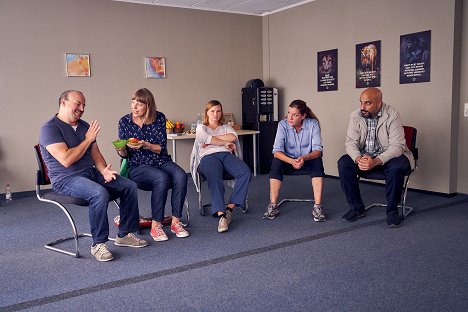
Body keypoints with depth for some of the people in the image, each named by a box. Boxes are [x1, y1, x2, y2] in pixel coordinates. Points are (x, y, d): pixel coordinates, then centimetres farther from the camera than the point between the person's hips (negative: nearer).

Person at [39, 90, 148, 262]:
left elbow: (96, 154, 14)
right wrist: (88, 140, -13)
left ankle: (124, 235, 5)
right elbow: (66, 160, -22)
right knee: (100, 193, -35)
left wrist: (104, 170, -6)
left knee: (130, 186, -5)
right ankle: (98, 244, -19)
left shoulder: (84, 125, 15)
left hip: (92, 173, 8)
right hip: (66, 179, -8)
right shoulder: (50, 128, -10)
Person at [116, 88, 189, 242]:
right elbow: (125, 154, 4)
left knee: (181, 176, -29)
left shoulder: (159, 118, 0)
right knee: (162, 178, -34)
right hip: (138, 166, -2)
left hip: (161, 161, 2)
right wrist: (120, 149, -19)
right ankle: (155, 225, -24)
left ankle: (176, 222, -18)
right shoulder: (124, 122, 0)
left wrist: (145, 145, -20)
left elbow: (162, 148, -3)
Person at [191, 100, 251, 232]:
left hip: (226, 154, 3)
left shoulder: (226, 127, 31)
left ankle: (230, 208, -30)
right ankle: (221, 215, -46)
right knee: (215, 178, -38)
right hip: (208, 157, -3)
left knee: (246, 173, -29)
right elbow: (206, 139, -1)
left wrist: (212, 140, 1)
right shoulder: (201, 127, 24)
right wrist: (225, 142, 3)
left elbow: (233, 136, 5)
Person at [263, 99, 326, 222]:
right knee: (276, 162, -30)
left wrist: (304, 158, -39)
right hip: (288, 160, 0)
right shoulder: (283, 124, -14)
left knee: (317, 161, -31)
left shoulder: (313, 124, -13)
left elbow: (318, 150, -17)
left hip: (307, 160, 0)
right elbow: (277, 151, -21)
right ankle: (273, 205, -26)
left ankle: (317, 207, -31)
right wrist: (292, 161, -39)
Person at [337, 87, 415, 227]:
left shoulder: (392, 115, -16)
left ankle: (392, 210, -14)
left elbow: (397, 146, -21)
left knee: (396, 167, -35)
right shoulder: (355, 115, -5)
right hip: (364, 157, 4)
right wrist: (358, 158, -30)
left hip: (389, 156, -3)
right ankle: (356, 208, -8)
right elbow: (350, 142, -7)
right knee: (343, 163, -21)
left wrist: (376, 161, -37)